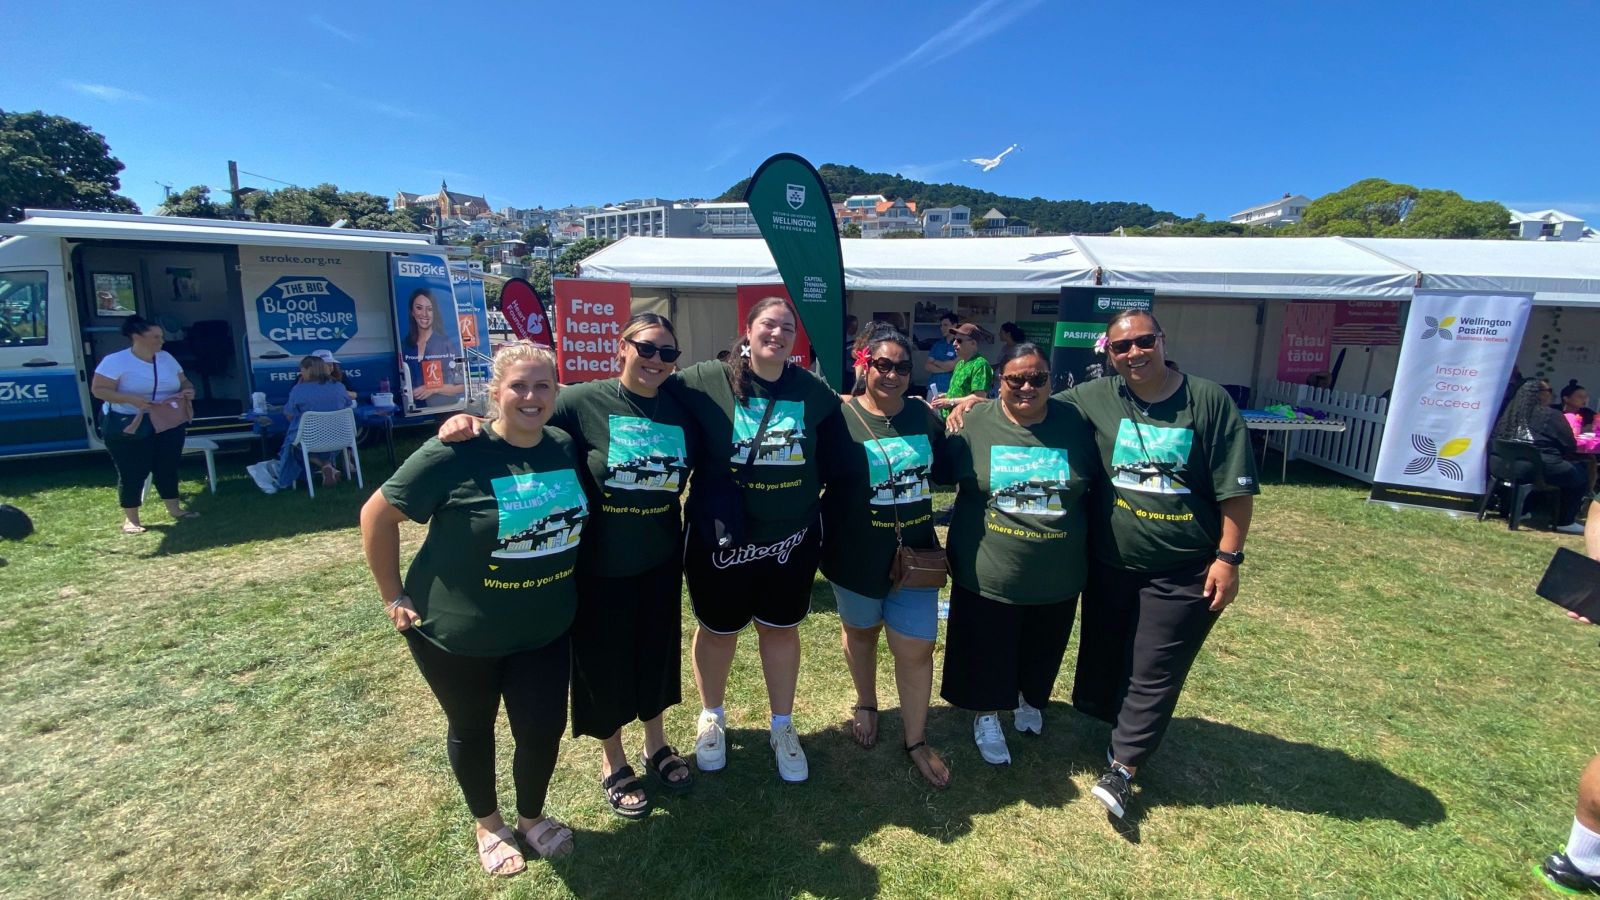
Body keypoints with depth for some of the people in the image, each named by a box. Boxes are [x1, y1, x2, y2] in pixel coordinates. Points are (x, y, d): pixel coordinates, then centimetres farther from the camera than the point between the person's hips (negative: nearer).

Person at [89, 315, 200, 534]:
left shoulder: (166, 358, 7)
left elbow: (183, 381, 15)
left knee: (167, 467, 12)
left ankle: (174, 508, 25)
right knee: (133, 472, 1)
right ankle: (130, 518, 12)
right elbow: (98, 389, -14)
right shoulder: (116, 361, -11)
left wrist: (188, 391, -9)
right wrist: (131, 399, -29)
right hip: (128, 426, -5)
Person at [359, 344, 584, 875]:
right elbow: (377, 515, -11)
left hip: (545, 629, 4)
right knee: (471, 730, 19)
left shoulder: (566, 448, -6)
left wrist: (568, 583, 8)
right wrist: (394, 597, -9)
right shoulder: (455, 454, -20)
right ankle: (488, 825, 47)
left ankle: (532, 817, 43)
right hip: (457, 632, -3)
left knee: (544, 729, 12)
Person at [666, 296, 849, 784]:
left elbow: (836, 462, 5)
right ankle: (712, 719, 44)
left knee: (781, 629, 17)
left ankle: (783, 727, 39)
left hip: (791, 539, 2)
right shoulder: (704, 381, -11)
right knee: (718, 630, 17)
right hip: (720, 538, -2)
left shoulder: (816, 392, -2)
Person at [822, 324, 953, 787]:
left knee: (917, 647, 7)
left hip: (915, 553, 3)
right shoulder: (841, 418, -14)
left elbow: (944, 474, 10)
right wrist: (821, 539, -16)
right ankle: (866, 703, 49)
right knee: (861, 631, 21)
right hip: (857, 556, -2)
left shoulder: (924, 416, 0)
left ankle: (916, 740, 28)